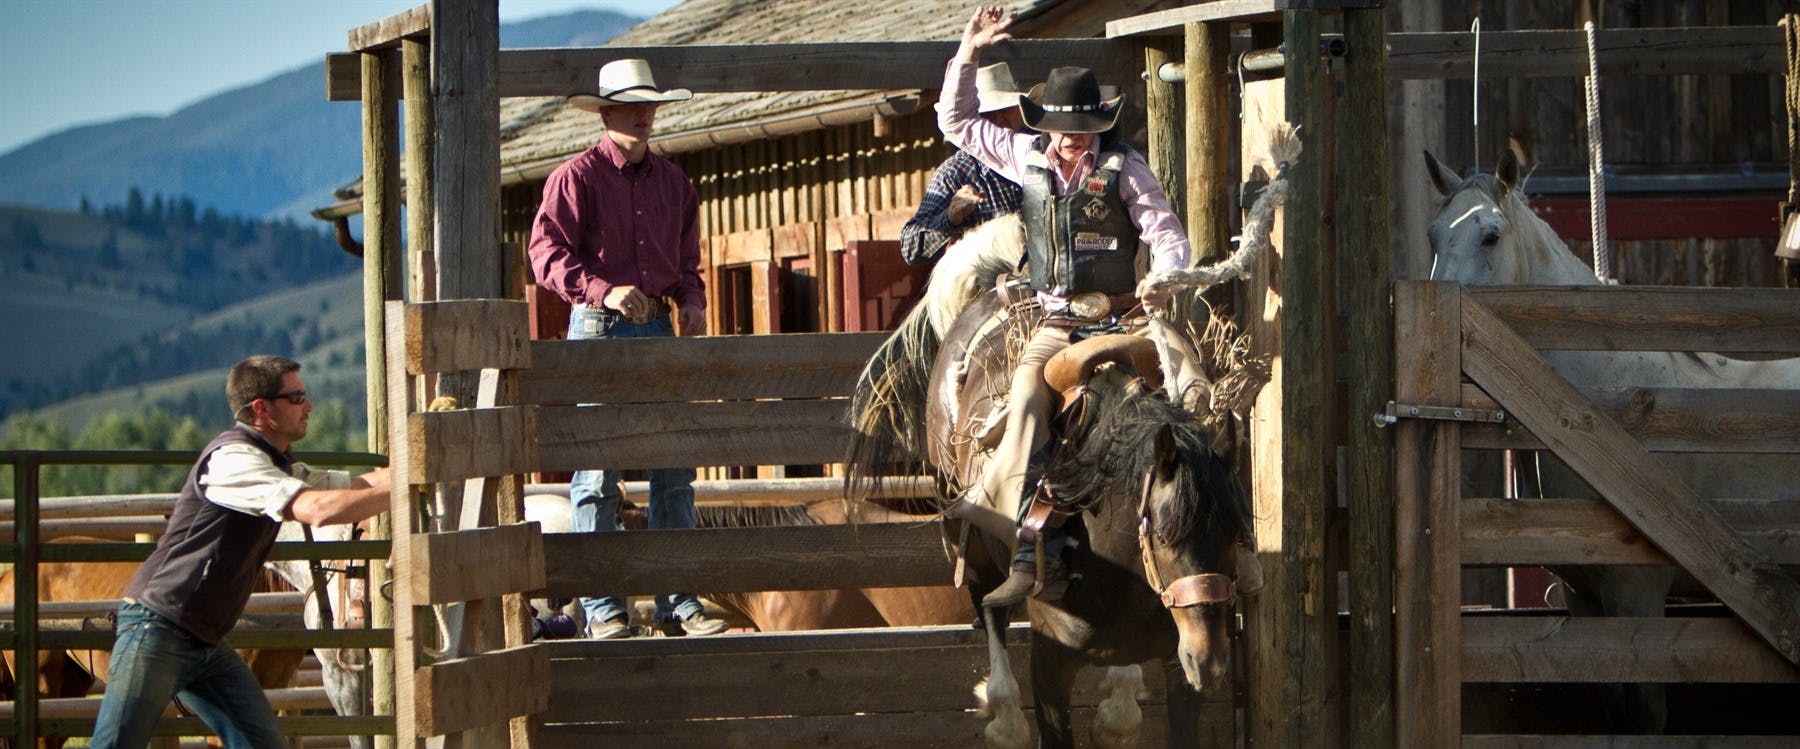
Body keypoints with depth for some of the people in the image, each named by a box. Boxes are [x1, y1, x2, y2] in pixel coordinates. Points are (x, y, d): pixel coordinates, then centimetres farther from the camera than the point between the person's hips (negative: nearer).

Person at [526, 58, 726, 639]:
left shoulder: (672, 182, 15)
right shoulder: (576, 177, -3)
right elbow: (547, 254, -10)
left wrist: (692, 301, 2)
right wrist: (605, 291, -23)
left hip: (658, 329, 5)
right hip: (598, 330, -5)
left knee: (674, 471, 3)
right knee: (596, 473, -3)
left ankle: (678, 603, 7)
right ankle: (601, 608, 0)